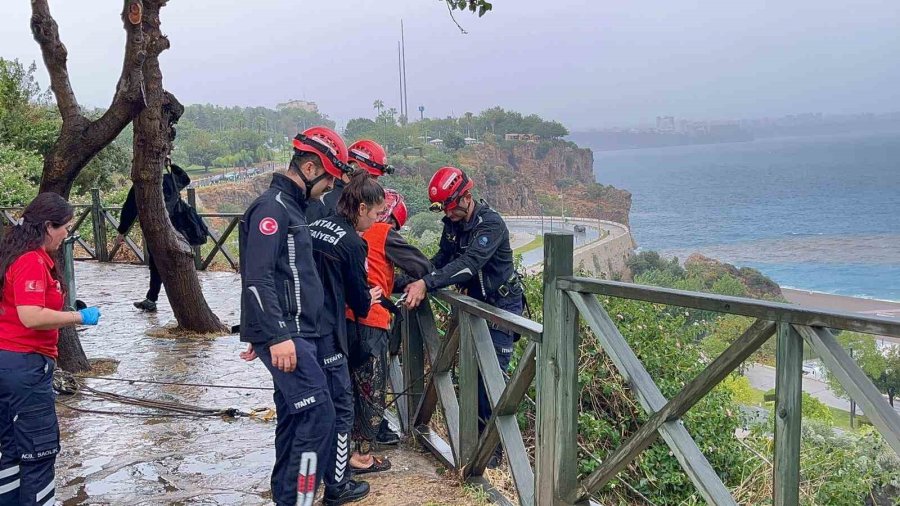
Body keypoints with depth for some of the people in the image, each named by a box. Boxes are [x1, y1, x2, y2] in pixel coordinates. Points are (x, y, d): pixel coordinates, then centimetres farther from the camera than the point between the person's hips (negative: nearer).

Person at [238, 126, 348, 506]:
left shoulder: (292, 207, 18)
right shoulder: (272, 207, -13)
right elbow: (257, 277, -21)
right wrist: (277, 336, -25)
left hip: (294, 333, 10)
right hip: (284, 336, -10)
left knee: (294, 416, 13)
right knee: (318, 415, -12)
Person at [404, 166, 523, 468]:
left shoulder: (491, 224, -25)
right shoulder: (452, 223, 0)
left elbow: (469, 263, -36)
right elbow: (442, 258, 5)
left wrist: (426, 283, -42)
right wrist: (417, 282, -14)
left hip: (502, 305, -7)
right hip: (475, 303, 7)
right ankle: (478, 432, 21)